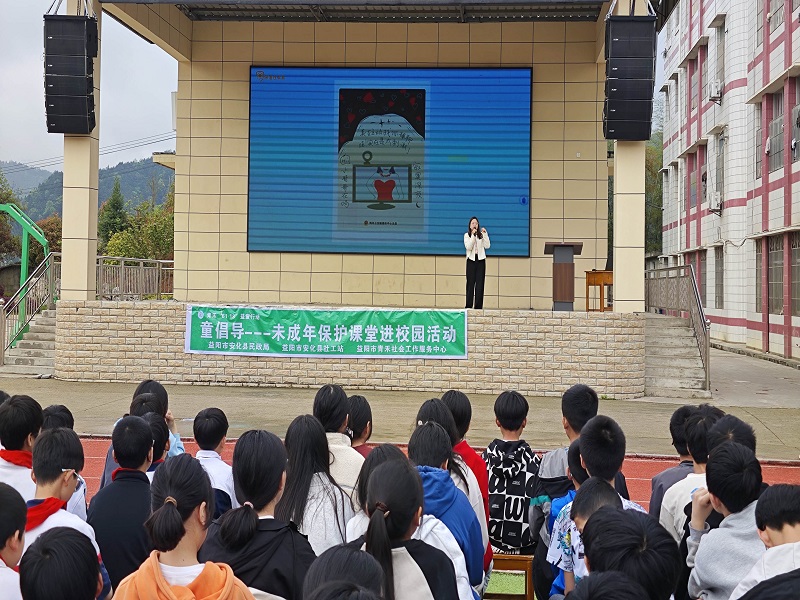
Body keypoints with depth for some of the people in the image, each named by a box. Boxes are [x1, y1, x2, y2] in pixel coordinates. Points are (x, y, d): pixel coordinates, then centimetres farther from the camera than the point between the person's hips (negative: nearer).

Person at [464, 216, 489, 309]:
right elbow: (468, 247, -9)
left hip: (480, 260, 1)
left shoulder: (481, 235, 8)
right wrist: (473, 235, -15)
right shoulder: (467, 235, 6)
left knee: (480, 283, -3)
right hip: (471, 260, -1)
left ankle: (478, 306, -2)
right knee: (470, 283, -3)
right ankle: (469, 305, 0)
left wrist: (485, 234, -10)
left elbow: (487, 246, -4)